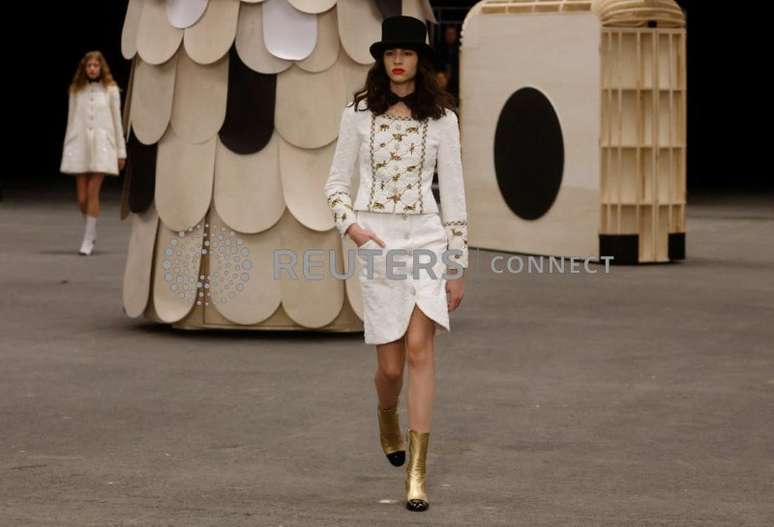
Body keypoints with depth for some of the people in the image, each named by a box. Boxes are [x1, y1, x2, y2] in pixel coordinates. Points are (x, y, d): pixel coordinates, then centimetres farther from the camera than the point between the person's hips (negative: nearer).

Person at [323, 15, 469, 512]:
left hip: (426, 235, 0)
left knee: (420, 346, -15)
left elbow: (453, 193, 5)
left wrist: (457, 267, 3)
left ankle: (418, 470, -13)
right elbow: (337, 181, 8)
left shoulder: (441, 118, 3)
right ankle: (387, 419, 38)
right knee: (390, 364, 2)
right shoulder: (359, 113, 3)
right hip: (376, 238, 0)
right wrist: (351, 226, -11)